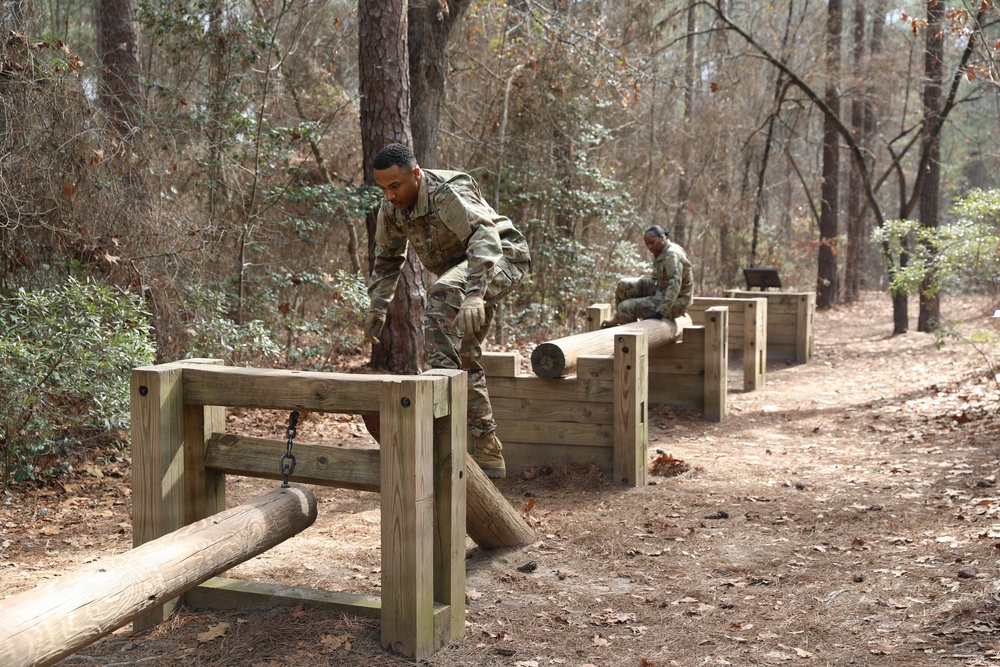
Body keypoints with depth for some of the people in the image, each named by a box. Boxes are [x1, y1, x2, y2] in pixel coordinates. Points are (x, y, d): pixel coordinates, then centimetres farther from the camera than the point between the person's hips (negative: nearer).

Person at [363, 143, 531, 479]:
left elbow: (485, 235, -44)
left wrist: (474, 294, -56)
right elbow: (386, 259, 14)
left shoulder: (448, 193, -28)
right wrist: (377, 306, 5)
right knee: (466, 359, 7)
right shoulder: (391, 209, -4)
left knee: (442, 293, -37)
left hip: (503, 258, -9)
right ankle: (488, 454, 15)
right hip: (462, 272, 9)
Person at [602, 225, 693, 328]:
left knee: (626, 307, -17)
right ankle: (617, 319, 16)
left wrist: (660, 312, -33)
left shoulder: (672, 255, -22)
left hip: (674, 303, -10)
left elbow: (675, 286, -30)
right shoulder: (660, 253, 8)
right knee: (624, 285, 3)